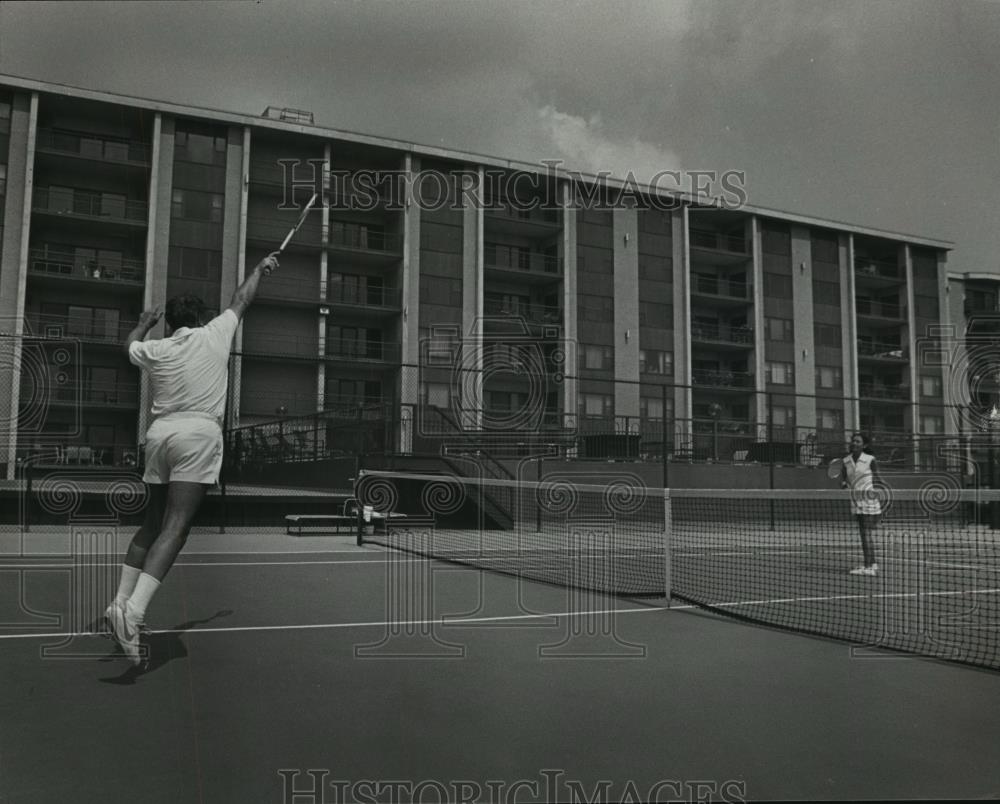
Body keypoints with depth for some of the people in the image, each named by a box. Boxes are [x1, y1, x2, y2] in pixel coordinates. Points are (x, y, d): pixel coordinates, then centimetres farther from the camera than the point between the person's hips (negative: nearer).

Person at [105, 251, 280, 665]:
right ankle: (133, 613, -23)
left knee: (152, 525, 16)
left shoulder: (154, 350, 12)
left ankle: (120, 603, 15)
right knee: (175, 528, -12)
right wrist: (260, 268, 38)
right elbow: (241, 299, 22)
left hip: (160, 433, 5)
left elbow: (129, 345, 37)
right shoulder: (214, 335, 6)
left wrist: (144, 323, 55)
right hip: (198, 434, -5)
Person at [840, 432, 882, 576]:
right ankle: (872, 564, 16)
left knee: (866, 534, -9)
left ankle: (868, 566, -7)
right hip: (855, 500, 5)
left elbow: (877, 482, -3)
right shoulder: (846, 461, 7)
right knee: (863, 534, 8)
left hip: (868, 501, -5)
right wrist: (844, 484, -13)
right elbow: (843, 478, 12)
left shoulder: (870, 460, -6)